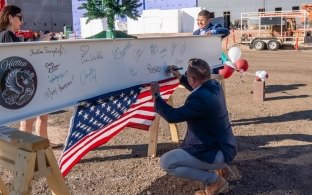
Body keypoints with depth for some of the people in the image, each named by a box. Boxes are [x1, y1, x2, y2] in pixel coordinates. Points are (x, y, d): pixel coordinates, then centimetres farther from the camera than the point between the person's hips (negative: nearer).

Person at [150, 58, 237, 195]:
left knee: (166, 162, -10)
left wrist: (156, 95, -11)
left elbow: (172, 116, -24)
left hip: (218, 152, -10)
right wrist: (179, 76, 24)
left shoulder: (200, 99, -30)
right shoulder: (214, 86, -1)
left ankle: (214, 181, -5)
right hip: (224, 144, 10)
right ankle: (222, 169, 22)